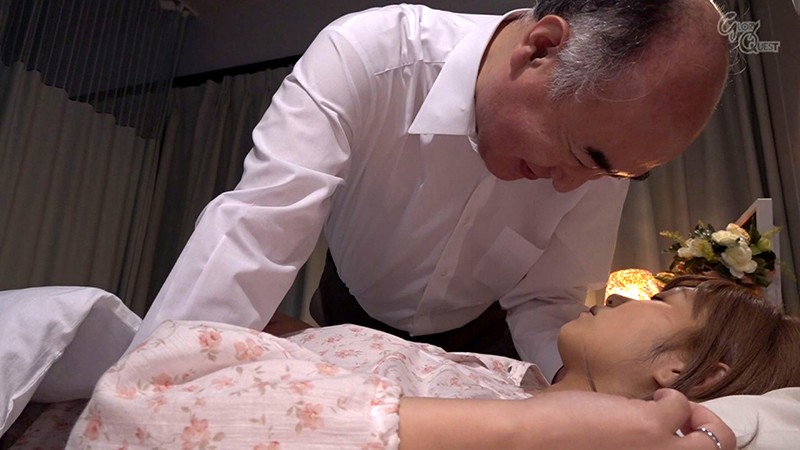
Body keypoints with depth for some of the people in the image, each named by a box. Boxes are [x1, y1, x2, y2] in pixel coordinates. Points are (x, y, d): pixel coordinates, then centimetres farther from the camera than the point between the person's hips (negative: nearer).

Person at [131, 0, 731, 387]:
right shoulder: (366, 53, -34)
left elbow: (544, 303, -17)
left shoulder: (604, 135, -24)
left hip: (474, 340, 2)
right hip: (352, 319, -1)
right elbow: (256, 229, -40)